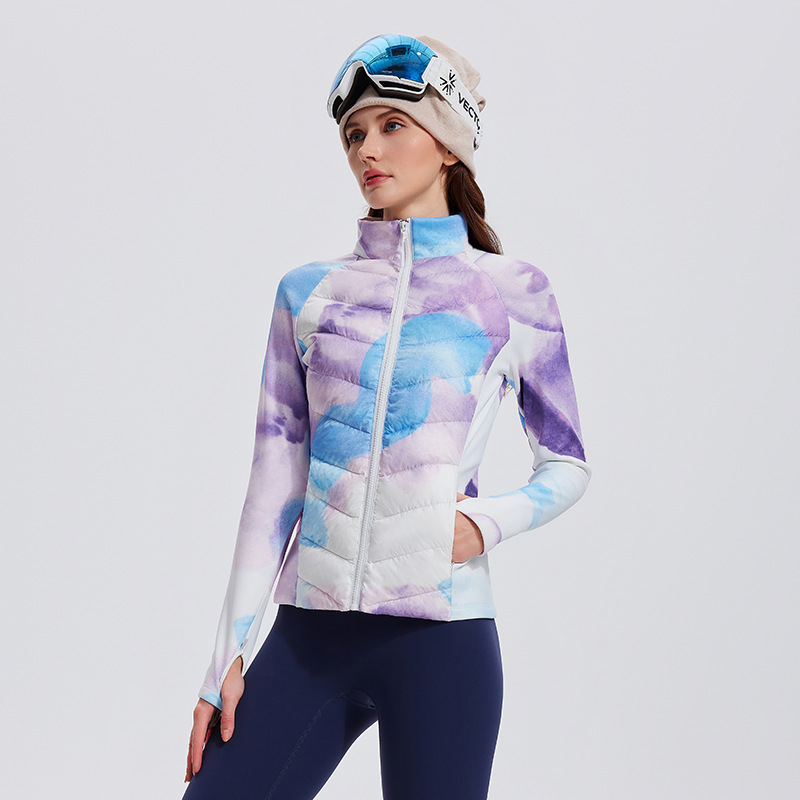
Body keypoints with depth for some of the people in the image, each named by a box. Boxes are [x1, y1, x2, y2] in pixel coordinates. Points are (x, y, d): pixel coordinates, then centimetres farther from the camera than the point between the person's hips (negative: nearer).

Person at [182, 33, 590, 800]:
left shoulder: (511, 292, 3)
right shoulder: (307, 293, 9)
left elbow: (567, 463, 11)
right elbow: (274, 480, 7)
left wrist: (490, 522, -10)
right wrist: (229, 654, 4)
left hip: (441, 635, -2)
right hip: (307, 640, 3)